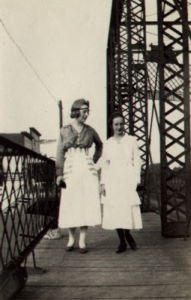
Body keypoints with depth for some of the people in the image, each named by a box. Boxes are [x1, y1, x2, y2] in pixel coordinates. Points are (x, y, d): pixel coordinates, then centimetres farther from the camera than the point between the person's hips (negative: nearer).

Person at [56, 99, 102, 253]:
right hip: (71, 170, -1)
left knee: (86, 204, -1)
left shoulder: (90, 130, 7)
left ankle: (82, 240, 7)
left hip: (87, 171, 1)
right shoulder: (64, 131, 4)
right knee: (70, 204, 1)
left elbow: (99, 145, 24)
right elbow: (60, 153, 2)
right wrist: (59, 174, -5)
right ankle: (71, 238, 16)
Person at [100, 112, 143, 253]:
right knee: (115, 210, 0)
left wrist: (136, 180, -4)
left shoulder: (131, 140, 5)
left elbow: (137, 161, 4)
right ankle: (122, 242, 11)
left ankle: (127, 234, 18)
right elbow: (105, 164, 11)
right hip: (113, 181, 2)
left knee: (129, 208, -9)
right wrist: (103, 183, 5)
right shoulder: (108, 143, 10)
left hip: (128, 179, -2)